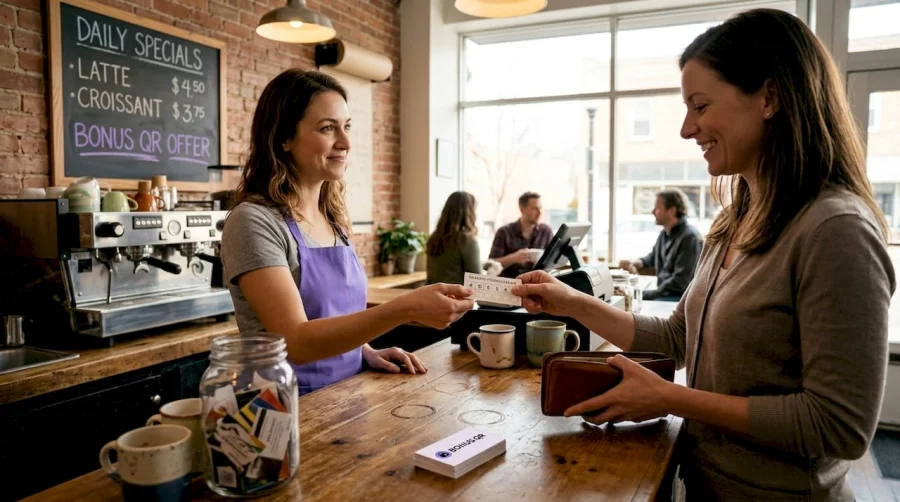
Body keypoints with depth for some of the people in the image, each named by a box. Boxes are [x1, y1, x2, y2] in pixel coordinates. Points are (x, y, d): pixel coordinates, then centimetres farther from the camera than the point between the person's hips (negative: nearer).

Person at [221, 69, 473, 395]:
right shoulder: (255, 222, -14)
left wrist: (367, 353, 0)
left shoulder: (333, 219, 6)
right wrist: (405, 309, -30)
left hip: (348, 392, 6)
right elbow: (296, 342, -22)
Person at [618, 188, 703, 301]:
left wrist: (646, 295, -22)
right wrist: (634, 263, 9)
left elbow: (679, 282, -22)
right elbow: (653, 256, 30)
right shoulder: (665, 233, 12)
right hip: (664, 293, 9)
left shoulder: (690, 237, -18)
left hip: (680, 298, -9)